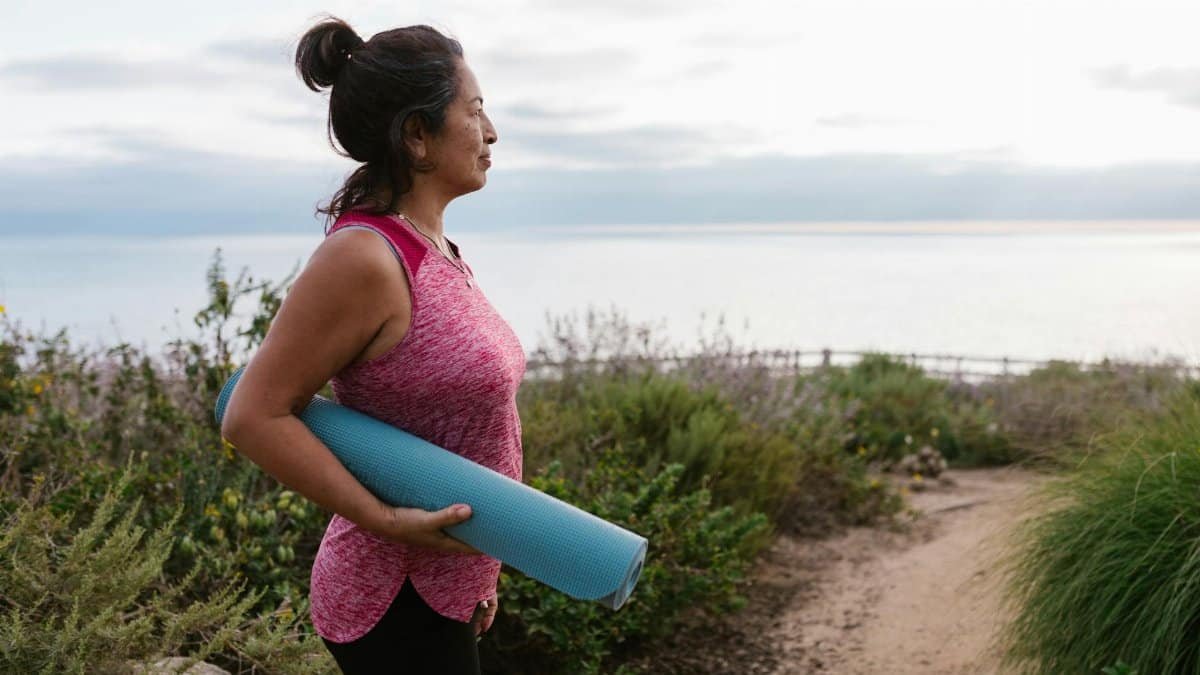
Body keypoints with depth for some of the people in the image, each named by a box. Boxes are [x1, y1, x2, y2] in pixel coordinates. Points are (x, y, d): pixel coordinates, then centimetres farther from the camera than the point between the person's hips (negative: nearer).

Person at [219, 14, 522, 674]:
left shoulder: (436, 250, 6)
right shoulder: (363, 258, -22)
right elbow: (253, 416, -21)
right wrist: (388, 521, -23)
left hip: (443, 586, 9)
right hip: (398, 601, -9)